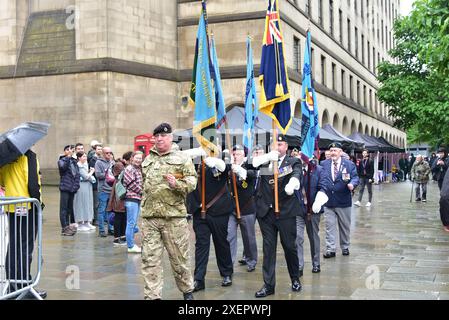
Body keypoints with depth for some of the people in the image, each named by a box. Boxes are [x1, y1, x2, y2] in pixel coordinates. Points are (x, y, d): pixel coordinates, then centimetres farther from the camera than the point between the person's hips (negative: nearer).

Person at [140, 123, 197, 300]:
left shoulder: (182, 158, 1)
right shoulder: (148, 160, 16)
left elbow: (192, 182, -5)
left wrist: (177, 184, -23)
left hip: (174, 216, -4)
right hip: (149, 217, 4)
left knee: (179, 257, 6)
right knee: (150, 259, 2)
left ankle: (187, 290, 25)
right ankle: (152, 295, 8)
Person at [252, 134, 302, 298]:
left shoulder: (293, 161, 3)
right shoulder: (265, 160, 11)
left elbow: (296, 174, -17)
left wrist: (292, 184, -39)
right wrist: (268, 157, -19)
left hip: (285, 211, -2)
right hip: (266, 211, 2)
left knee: (289, 246, 7)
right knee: (268, 247, 6)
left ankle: (295, 279, 28)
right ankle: (268, 285, 13)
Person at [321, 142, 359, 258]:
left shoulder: (349, 164, 0)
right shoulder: (324, 164, 6)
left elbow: (355, 178, -5)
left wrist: (352, 184, -27)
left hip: (343, 202, -1)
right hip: (328, 201, 1)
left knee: (345, 226, 12)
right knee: (330, 226, 1)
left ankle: (345, 247, 27)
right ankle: (330, 249, 5)